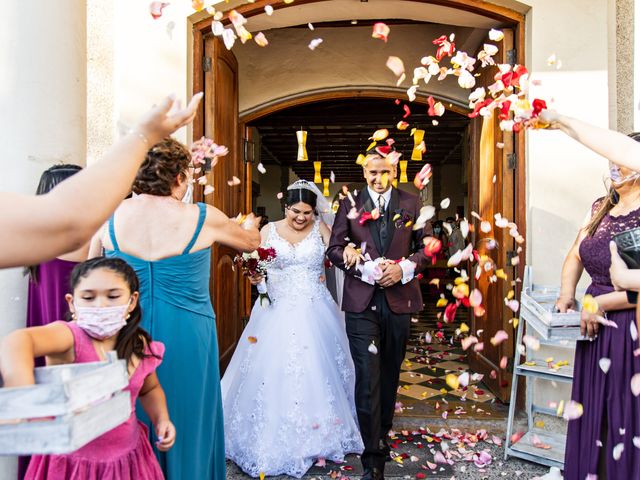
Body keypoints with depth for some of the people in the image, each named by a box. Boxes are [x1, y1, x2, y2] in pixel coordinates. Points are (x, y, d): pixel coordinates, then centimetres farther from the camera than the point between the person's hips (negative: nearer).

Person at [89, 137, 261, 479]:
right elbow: (250, 242, 9)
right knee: (186, 420, 16)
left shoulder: (109, 217, -6)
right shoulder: (204, 218, -11)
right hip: (185, 336, -2)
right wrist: (250, 224, 31)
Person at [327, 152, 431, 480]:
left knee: (390, 373, 17)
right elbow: (334, 249, 1)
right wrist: (366, 268, -13)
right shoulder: (350, 205, 4)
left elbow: (426, 247, 7)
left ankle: (383, 432, 39)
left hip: (399, 300, 2)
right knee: (367, 377, -5)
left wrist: (404, 268, -11)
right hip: (361, 302, -2)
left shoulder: (411, 204, 6)